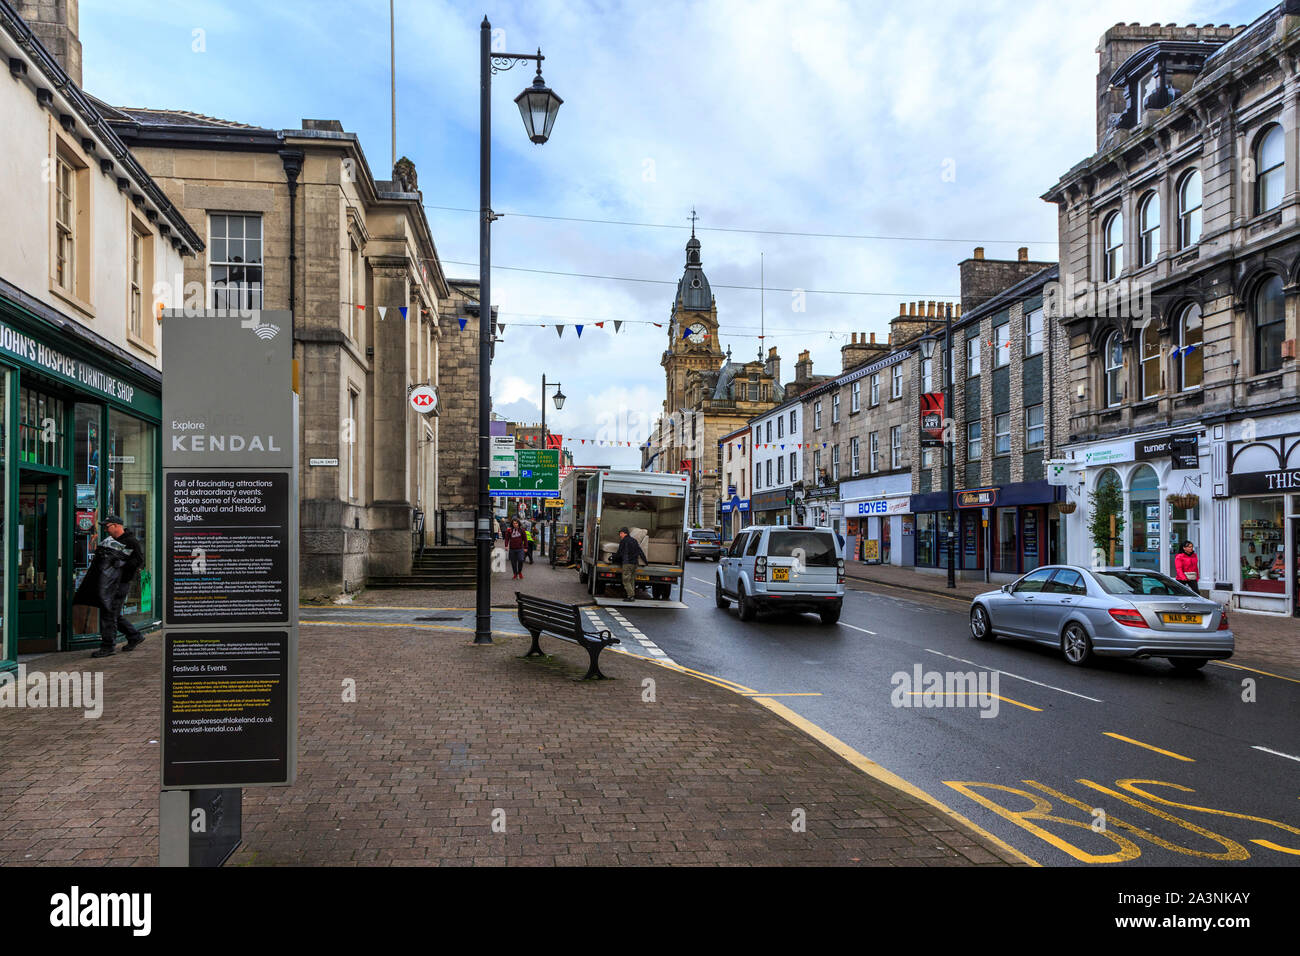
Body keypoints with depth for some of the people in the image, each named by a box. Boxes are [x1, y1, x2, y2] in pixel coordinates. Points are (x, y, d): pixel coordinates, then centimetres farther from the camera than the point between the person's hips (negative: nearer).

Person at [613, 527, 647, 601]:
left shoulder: (623, 541, -4)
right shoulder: (634, 540, 16)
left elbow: (619, 553, -2)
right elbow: (640, 552, 19)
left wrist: (613, 557, 13)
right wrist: (645, 561, 27)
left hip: (627, 563, -7)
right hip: (635, 563, 7)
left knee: (626, 581, -6)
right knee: (632, 581, 10)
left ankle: (631, 596, -14)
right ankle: (632, 596, 6)